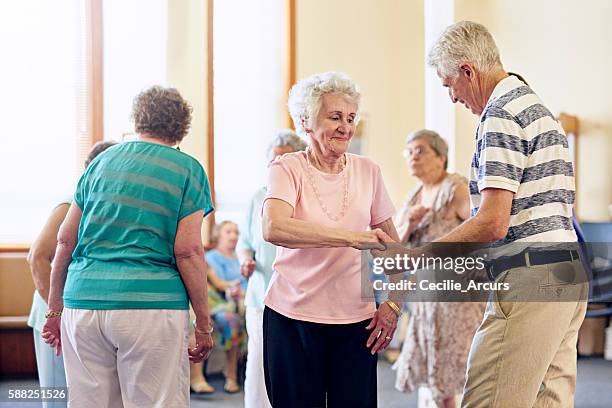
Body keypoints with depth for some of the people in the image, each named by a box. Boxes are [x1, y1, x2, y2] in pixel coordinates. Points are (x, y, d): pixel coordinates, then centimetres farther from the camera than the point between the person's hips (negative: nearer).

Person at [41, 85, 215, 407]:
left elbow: (66, 240, 13)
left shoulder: (101, 162, 15)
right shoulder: (187, 170, 3)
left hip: (82, 300, 4)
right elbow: (188, 251, -6)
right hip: (151, 305, -4)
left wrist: (55, 309, 21)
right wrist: (204, 324, -1)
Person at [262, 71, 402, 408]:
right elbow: (273, 229, -23)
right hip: (292, 316, -2)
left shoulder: (367, 171, 7)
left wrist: (393, 304, 1)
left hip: (356, 320, 3)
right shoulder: (287, 169, -4)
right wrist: (353, 237, -30)